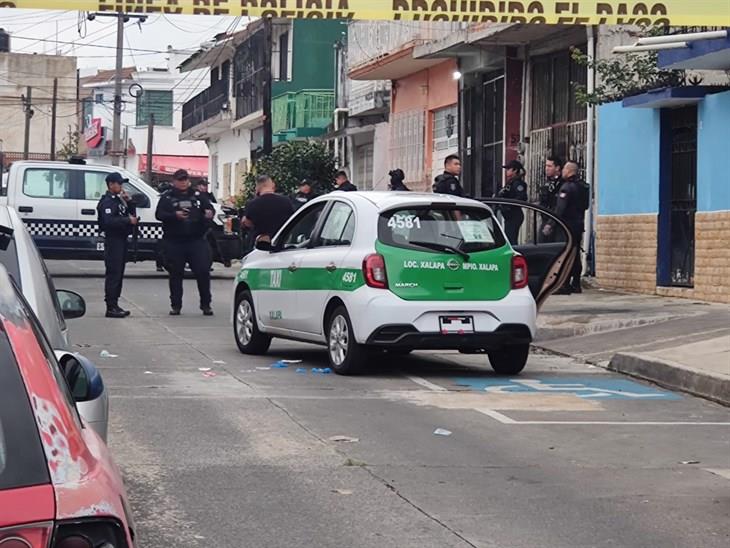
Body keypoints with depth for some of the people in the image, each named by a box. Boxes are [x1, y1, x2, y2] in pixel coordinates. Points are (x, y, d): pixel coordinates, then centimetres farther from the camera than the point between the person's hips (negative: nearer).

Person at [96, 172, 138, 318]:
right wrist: (128, 220, -21)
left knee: (118, 274, 13)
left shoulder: (118, 200, 19)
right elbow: (109, 221, -25)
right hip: (113, 240, -10)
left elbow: (132, 214, 18)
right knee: (113, 274, -10)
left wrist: (128, 201, 3)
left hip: (121, 239, 10)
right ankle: (111, 308, -11)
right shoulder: (107, 202, -11)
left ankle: (114, 305, 19)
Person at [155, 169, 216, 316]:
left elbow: (210, 208, 9)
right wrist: (174, 215, -20)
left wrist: (210, 213, -16)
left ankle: (206, 305, 6)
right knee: (175, 274, 5)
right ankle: (175, 305, 14)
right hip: (174, 242, -1)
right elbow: (159, 214, -3)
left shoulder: (198, 195, 11)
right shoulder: (167, 197, 6)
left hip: (196, 240, 1)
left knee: (203, 271, -3)